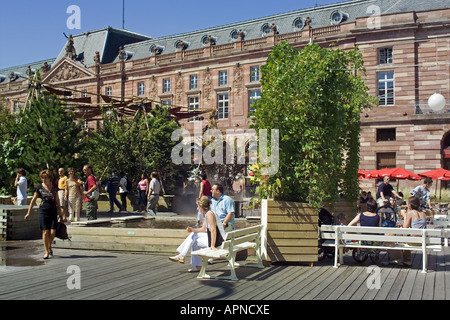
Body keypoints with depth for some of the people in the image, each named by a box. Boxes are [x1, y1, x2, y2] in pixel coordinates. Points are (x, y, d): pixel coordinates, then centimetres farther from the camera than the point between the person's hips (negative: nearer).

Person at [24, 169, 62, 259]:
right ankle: (46, 251, 8)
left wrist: (60, 211, 19)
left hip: (53, 211, 2)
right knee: (45, 232, -4)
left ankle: (49, 247, 24)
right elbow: (33, 200, 5)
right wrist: (28, 213, 5)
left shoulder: (54, 187, 6)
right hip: (43, 211, -2)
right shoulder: (39, 188, -1)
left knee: (53, 232, -3)